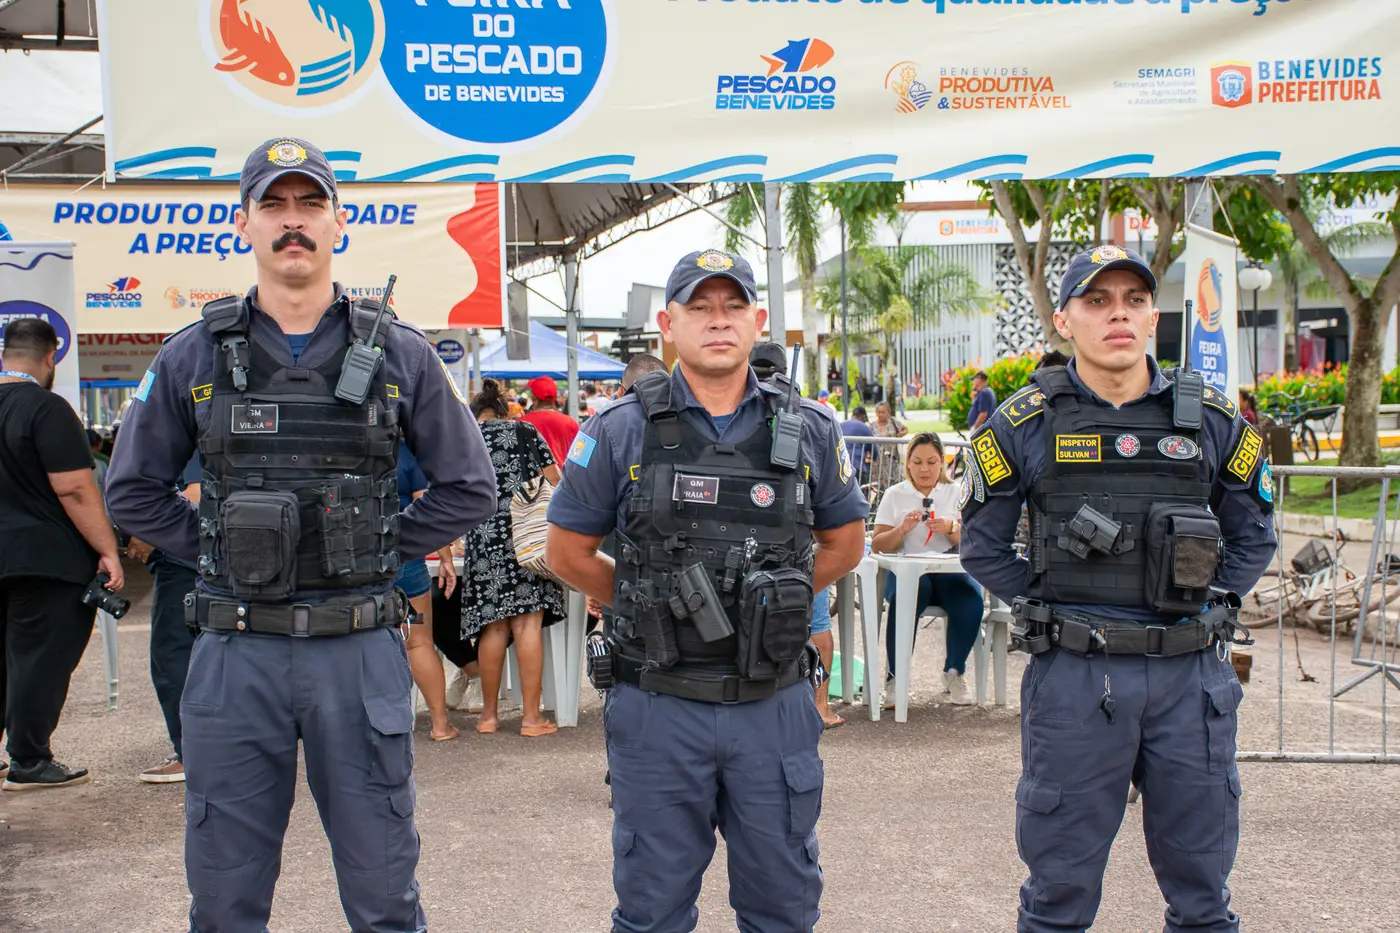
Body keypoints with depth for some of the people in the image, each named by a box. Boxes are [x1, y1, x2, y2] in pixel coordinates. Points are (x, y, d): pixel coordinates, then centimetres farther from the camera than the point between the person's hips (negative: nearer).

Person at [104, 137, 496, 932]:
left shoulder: (399, 355, 2)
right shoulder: (194, 357, 4)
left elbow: (469, 487, 7)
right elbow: (135, 490, 12)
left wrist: (382, 550, 1)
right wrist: (214, 551, 3)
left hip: (360, 651, -1)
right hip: (236, 654, 1)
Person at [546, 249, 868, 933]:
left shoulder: (808, 431, 2)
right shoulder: (621, 432, -3)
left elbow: (844, 543, 15)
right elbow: (568, 552, 4)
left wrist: (771, 602, 8)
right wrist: (651, 609, 5)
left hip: (775, 704, 2)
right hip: (658, 705, -1)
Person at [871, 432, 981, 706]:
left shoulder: (955, 493, 14)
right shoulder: (894, 495, 11)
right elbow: (877, 546, 6)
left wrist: (951, 529, -14)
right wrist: (902, 529, -13)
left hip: (948, 570, 2)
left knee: (971, 599, -31)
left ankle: (954, 674, -13)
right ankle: (895, 676, -22)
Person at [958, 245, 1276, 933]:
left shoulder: (1212, 421, 5)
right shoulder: (1025, 425, -1)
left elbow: (1253, 536, 17)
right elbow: (982, 545, 8)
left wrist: (1205, 606, 7)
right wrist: (1046, 612, 1)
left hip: (1191, 674, 2)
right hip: (1074, 676, -2)